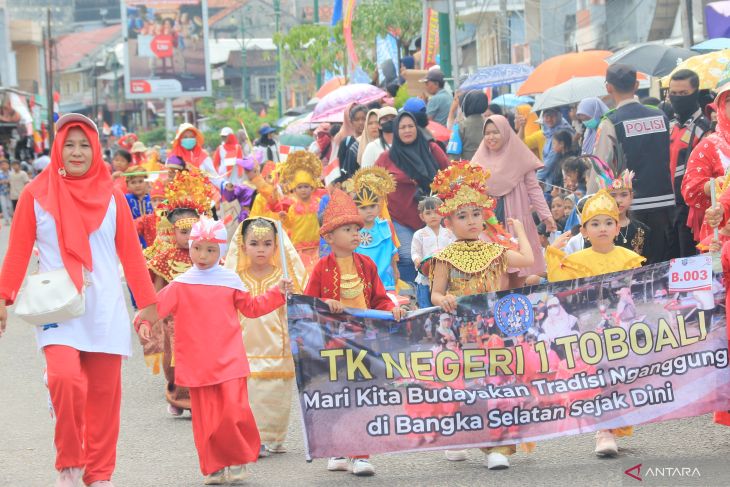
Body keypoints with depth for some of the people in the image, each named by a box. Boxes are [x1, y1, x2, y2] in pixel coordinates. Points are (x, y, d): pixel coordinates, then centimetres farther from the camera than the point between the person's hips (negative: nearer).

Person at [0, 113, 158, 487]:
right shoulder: (36, 195, 2)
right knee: (66, 378, -22)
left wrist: (148, 303, 8)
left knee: (104, 392, 3)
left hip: (105, 311, 2)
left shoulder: (110, 196, 8)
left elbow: (131, 253, 9)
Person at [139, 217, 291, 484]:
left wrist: (277, 293, 10)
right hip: (196, 362, 0)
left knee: (234, 410, -12)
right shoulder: (180, 285, 3)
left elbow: (251, 307, 18)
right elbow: (158, 305, -4)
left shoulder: (231, 281, 7)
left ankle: (237, 461, 8)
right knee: (205, 418, 2)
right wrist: (144, 321, -22)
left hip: (228, 360, 0)